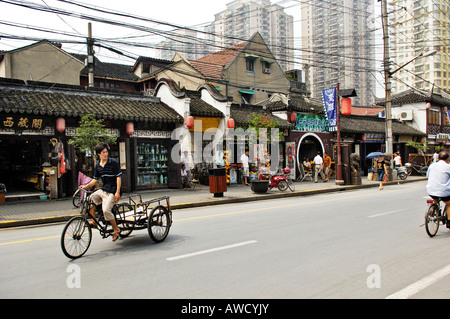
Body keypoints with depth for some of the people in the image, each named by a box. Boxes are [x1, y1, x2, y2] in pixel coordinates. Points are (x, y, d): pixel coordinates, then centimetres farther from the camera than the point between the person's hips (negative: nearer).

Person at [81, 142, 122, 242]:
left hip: (112, 191, -6)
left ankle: (116, 229, -2)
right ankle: (94, 221, 3)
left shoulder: (113, 162, -9)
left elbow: (118, 177, -11)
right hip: (102, 190, 6)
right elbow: (95, 180, 15)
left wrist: (117, 192, -17)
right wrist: (86, 186, -2)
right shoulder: (98, 165, 9)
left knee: (106, 210, -21)